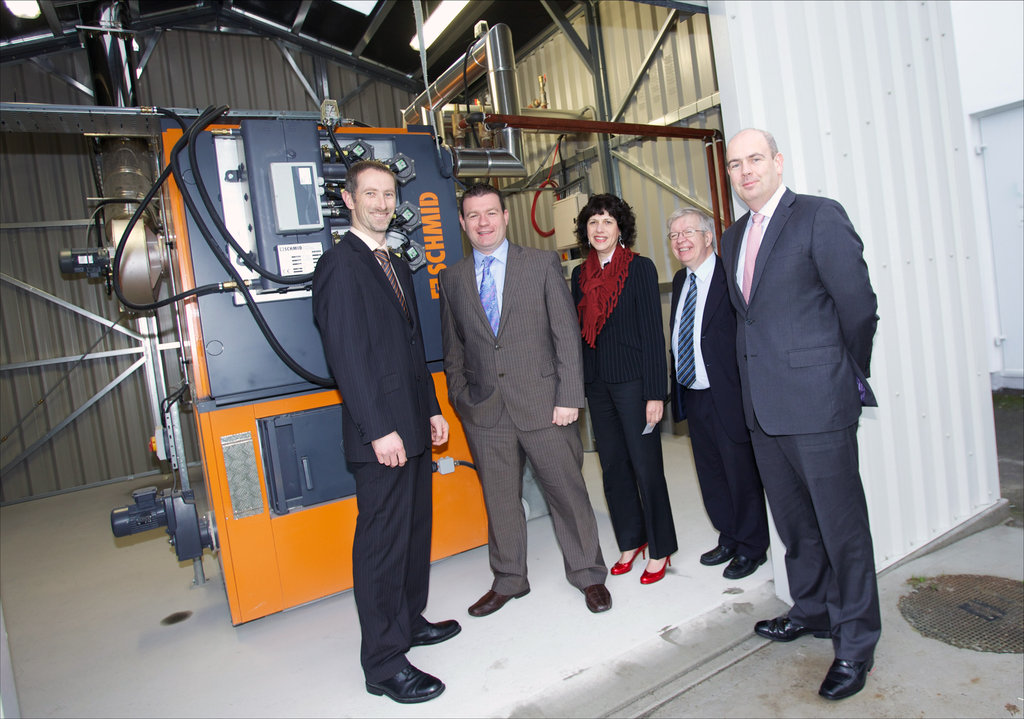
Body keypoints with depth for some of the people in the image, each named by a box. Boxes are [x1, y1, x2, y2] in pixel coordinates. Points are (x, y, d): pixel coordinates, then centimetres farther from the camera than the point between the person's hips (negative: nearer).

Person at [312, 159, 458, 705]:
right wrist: (379, 430, -21)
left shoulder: (396, 266, 17)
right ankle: (384, 663, 14)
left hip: (412, 428, 9)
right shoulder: (340, 263, -10)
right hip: (380, 434, -9)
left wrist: (432, 410, 16)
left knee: (415, 529, 19)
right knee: (381, 542, 0)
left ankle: (409, 619, 37)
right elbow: (344, 354, -18)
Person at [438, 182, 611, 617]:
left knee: (567, 491, 6)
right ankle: (508, 581, 32)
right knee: (499, 499, 13)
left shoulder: (543, 264, 2)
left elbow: (567, 334, -2)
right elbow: (453, 348, 14)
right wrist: (460, 400, 6)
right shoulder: (452, 279, 9)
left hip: (543, 402, -2)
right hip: (484, 411, 3)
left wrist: (568, 397, -8)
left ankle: (587, 574, 28)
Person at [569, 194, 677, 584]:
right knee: (612, 466, 13)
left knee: (646, 467, 2)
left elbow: (653, 332, -8)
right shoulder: (580, 274, 10)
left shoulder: (640, 268, -5)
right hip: (596, 383, 5)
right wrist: (577, 386, 8)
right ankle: (631, 541, 30)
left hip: (632, 381, -5)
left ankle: (660, 549, 19)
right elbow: (579, 330, 12)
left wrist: (656, 393, -13)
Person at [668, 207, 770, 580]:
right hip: (693, 395, 8)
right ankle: (729, 539, 37)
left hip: (727, 396, -8)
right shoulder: (680, 280, 11)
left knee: (741, 475, 8)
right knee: (711, 475, 19)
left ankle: (751, 548, 27)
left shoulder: (731, 275, -13)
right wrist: (677, 388, 14)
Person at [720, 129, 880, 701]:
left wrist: (851, 378, 2)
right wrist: (758, 377, 13)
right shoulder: (734, 238, 15)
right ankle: (812, 610, 38)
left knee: (841, 521, 4)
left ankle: (856, 641, 21)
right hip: (764, 406, 7)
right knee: (793, 519, 19)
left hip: (816, 401, -7)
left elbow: (858, 304, -8)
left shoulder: (820, 216, -8)